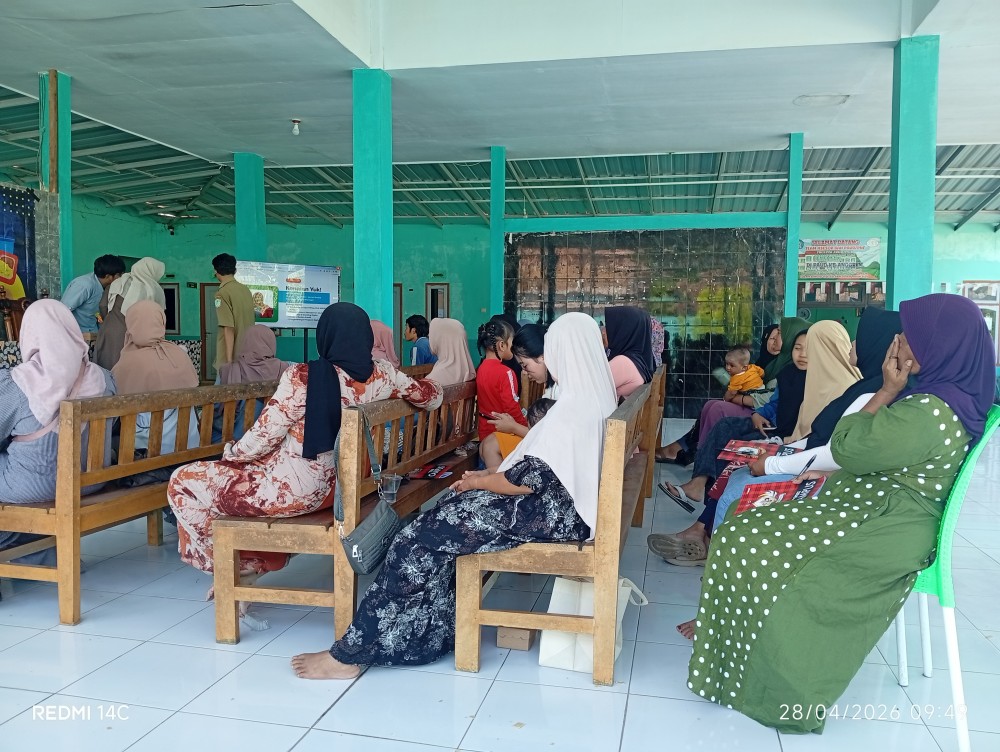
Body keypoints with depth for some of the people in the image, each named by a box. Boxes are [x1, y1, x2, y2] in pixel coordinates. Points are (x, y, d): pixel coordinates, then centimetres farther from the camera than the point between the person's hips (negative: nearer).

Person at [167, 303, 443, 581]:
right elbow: (432, 396, 8)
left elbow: (263, 437, -16)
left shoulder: (303, 377, -23)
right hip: (339, 487, 8)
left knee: (182, 482, 12)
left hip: (294, 492, -7)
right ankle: (263, 560, 33)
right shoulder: (382, 375, -7)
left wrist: (231, 453, 5)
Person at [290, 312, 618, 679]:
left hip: (550, 512, -10)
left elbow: (531, 479, -23)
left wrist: (478, 481, -6)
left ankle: (350, 653, -5)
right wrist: (490, 474, 12)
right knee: (441, 520, 5)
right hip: (557, 501, 10)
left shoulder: (573, 408, -22)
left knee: (424, 537, -13)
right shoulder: (594, 396, 11)